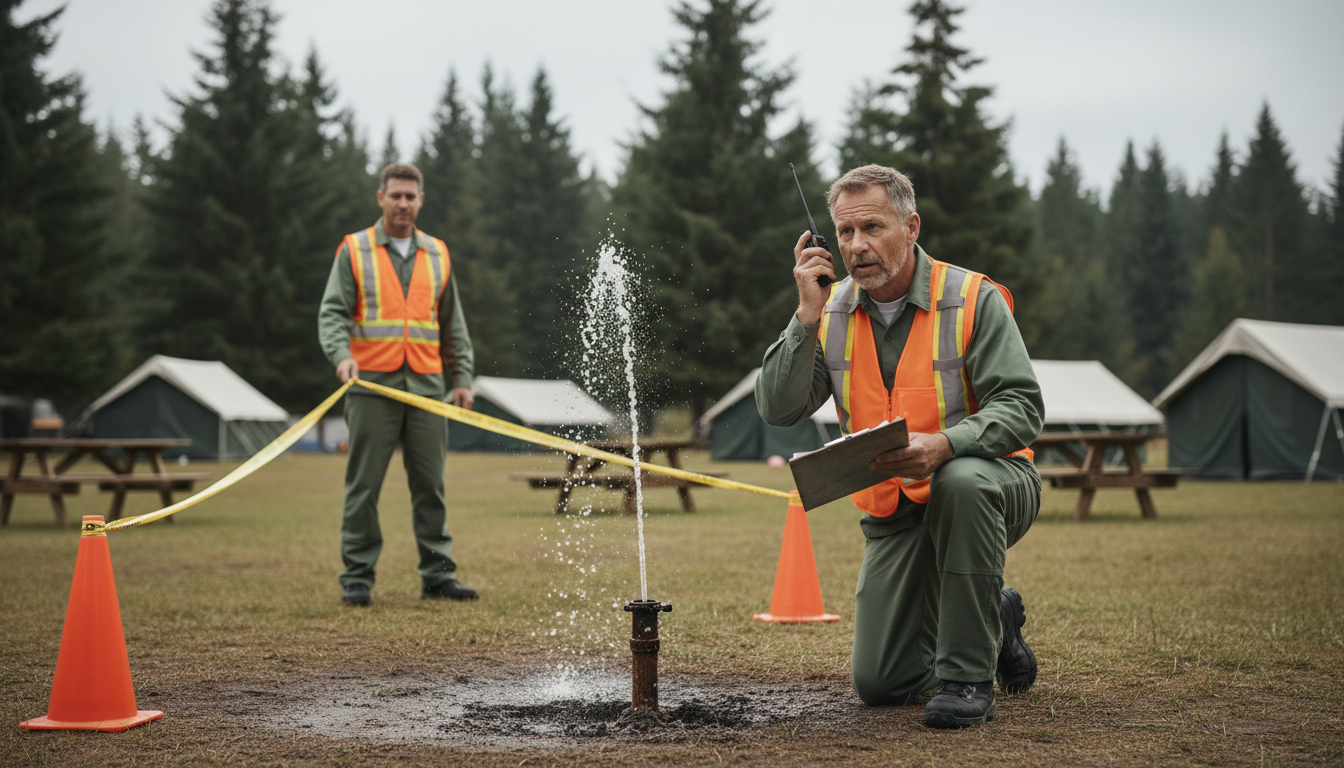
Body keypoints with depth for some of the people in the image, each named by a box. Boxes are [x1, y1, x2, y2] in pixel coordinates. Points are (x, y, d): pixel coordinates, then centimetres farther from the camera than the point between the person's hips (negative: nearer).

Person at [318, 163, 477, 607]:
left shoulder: (437, 254, 15)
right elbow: (332, 312, -1)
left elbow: (453, 323, 19)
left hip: (427, 387, 3)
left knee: (430, 485, 5)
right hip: (371, 386, -3)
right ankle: (357, 577, 5)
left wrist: (462, 377, 13)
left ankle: (438, 574, 11)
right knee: (364, 486, -1)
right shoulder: (354, 251, 5)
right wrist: (342, 354, -19)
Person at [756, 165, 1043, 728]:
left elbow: (1022, 407, -20)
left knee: (961, 481, -42)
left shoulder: (973, 299, -14)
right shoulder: (830, 313, -1)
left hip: (989, 485, -4)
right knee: (879, 685, -2)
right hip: (895, 513, 4)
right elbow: (778, 410, -10)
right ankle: (995, 621, 29)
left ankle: (968, 676, -27)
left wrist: (944, 444, -38)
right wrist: (808, 318, -20)